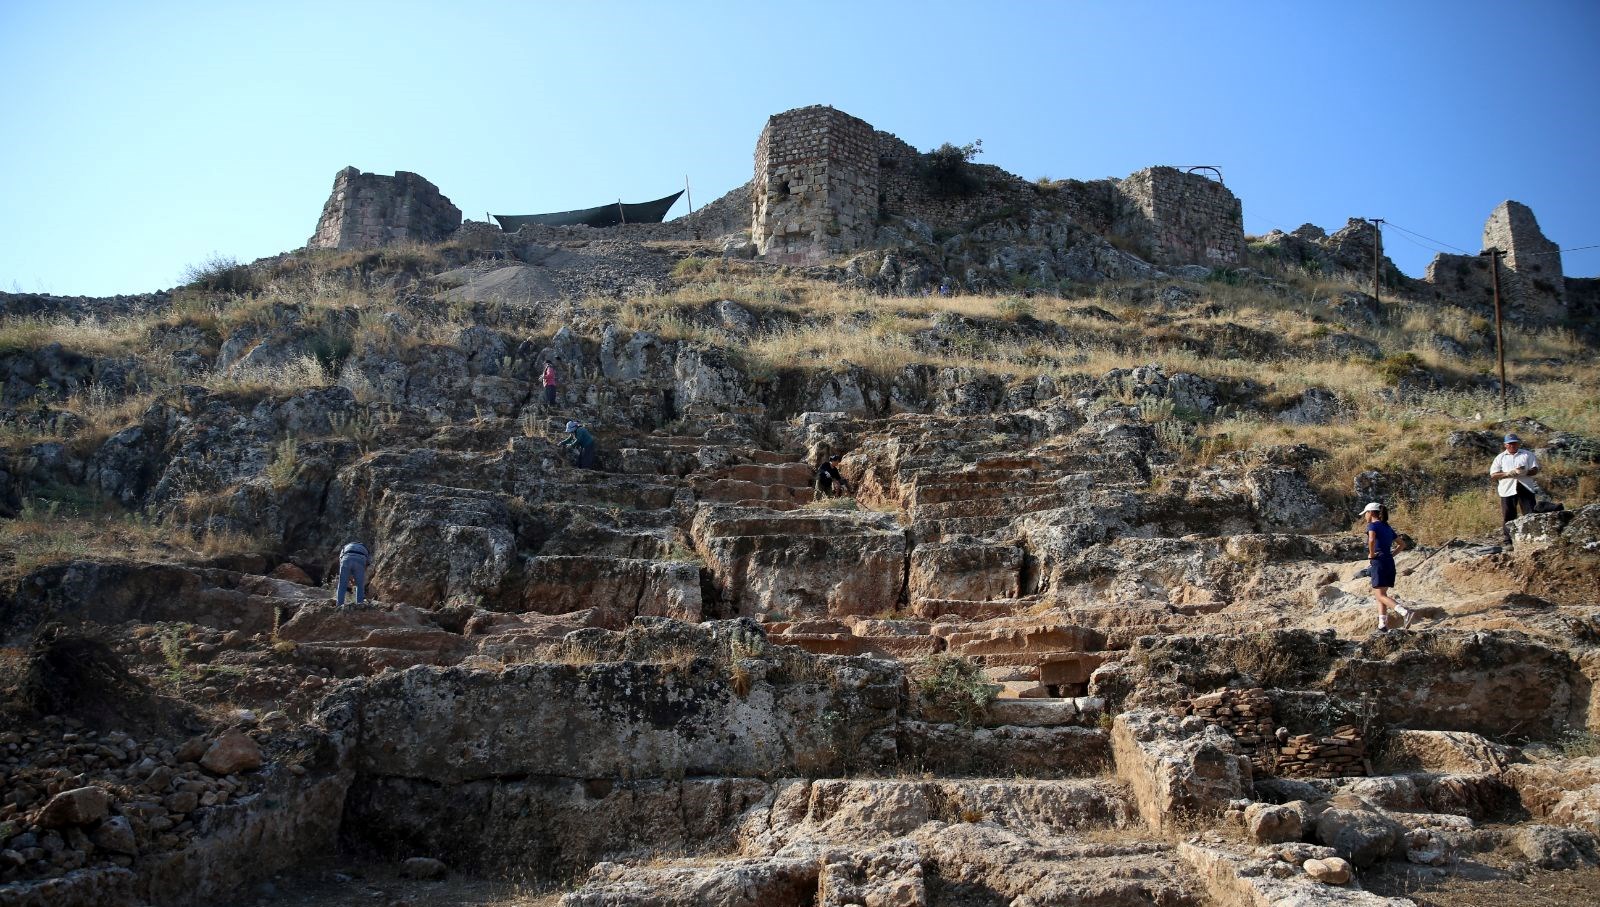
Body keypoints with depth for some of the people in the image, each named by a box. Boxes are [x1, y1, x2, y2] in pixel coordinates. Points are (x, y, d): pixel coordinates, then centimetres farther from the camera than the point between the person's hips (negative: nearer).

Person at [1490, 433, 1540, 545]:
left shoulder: (1527, 454, 12)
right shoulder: (1500, 457, 10)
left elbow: (1535, 469, 6)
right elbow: (1493, 474, 3)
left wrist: (1525, 472, -15)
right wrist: (1507, 474, -14)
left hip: (1525, 488, 0)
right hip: (1508, 489, 0)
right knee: (1508, 516, 0)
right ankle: (1508, 542, 5)